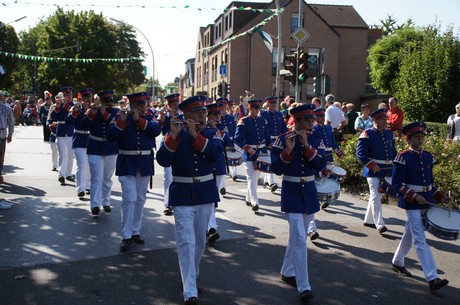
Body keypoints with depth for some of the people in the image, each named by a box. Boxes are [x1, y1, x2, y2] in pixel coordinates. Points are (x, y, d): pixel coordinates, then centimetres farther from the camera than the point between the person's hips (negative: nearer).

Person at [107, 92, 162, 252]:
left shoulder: (149, 119, 7)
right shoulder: (122, 118, 0)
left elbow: (157, 130, -13)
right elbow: (110, 136, -13)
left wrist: (139, 120, -20)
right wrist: (121, 121, -24)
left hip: (145, 164, 4)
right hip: (127, 164, -4)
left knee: (140, 199, 11)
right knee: (129, 198, -12)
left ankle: (135, 232, 23)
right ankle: (126, 236, -7)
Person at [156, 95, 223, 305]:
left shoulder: (212, 133, 2)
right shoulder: (175, 135, -3)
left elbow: (217, 153, -17)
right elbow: (162, 160, -16)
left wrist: (195, 134, -24)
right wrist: (173, 135, -27)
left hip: (205, 192, 3)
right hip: (182, 194, -3)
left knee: (200, 240, 16)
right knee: (186, 242, -10)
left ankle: (192, 274, 39)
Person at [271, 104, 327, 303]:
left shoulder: (315, 140, 4)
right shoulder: (282, 140, -9)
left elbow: (321, 166, -9)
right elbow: (276, 169, -14)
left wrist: (307, 145, -19)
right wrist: (288, 150, -27)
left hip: (309, 192, 5)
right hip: (291, 192, -5)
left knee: (297, 236, 16)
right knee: (300, 238, -11)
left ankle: (287, 272, 34)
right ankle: (304, 287, -7)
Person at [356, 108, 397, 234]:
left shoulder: (389, 134, 13)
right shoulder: (367, 134, -8)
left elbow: (393, 152, 21)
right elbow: (360, 153, -13)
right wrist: (372, 165, -19)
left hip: (387, 171, 7)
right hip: (373, 171, -7)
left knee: (378, 195, 15)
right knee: (375, 196, -6)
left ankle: (368, 220, 28)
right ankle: (379, 224, -5)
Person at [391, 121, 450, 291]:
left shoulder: (428, 157, 10)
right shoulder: (403, 158, -10)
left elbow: (430, 182, 18)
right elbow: (397, 184, -13)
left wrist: (440, 197, 5)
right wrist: (414, 196, -22)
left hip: (426, 201, 7)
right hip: (411, 203, -7)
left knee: (410, 234, 19)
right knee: (420, 240, -9)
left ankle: (397, 263, 37)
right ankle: (432, 279, -13)